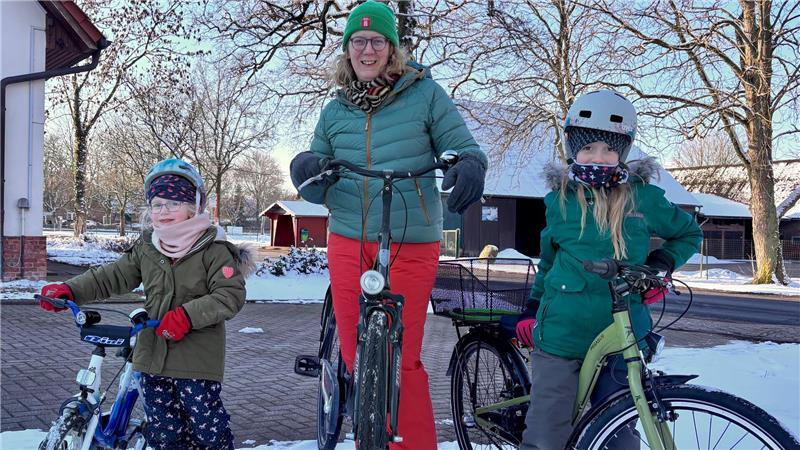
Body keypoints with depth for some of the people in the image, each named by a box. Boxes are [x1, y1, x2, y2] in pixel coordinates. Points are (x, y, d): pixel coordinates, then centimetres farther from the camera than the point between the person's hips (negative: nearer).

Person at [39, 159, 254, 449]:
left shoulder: (213, 249, -10)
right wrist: (69, 290, -2)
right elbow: (113, 277, 11)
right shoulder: (146, 248, 8)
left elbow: (231, 295, -17)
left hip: (197, 361, -6)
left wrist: (188, 315, -27)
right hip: (153, 358, 6)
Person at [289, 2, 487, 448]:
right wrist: (307, 173, -12)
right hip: (348, 244, 4)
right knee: (357, 358, 10)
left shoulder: (425, 93, 0)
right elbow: (320, 192, 11)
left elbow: (466, 150, 1)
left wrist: (470, 167, -23)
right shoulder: (335, 112, 10)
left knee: (401, 360, -2)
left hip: (411, 246, -4)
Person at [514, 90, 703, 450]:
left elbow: (689, 233, 17)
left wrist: (660, 265, 1)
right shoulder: (559, 200, 5)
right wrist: (531, 309, 14)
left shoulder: (642, 198, 1)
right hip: (560, 336, 0)